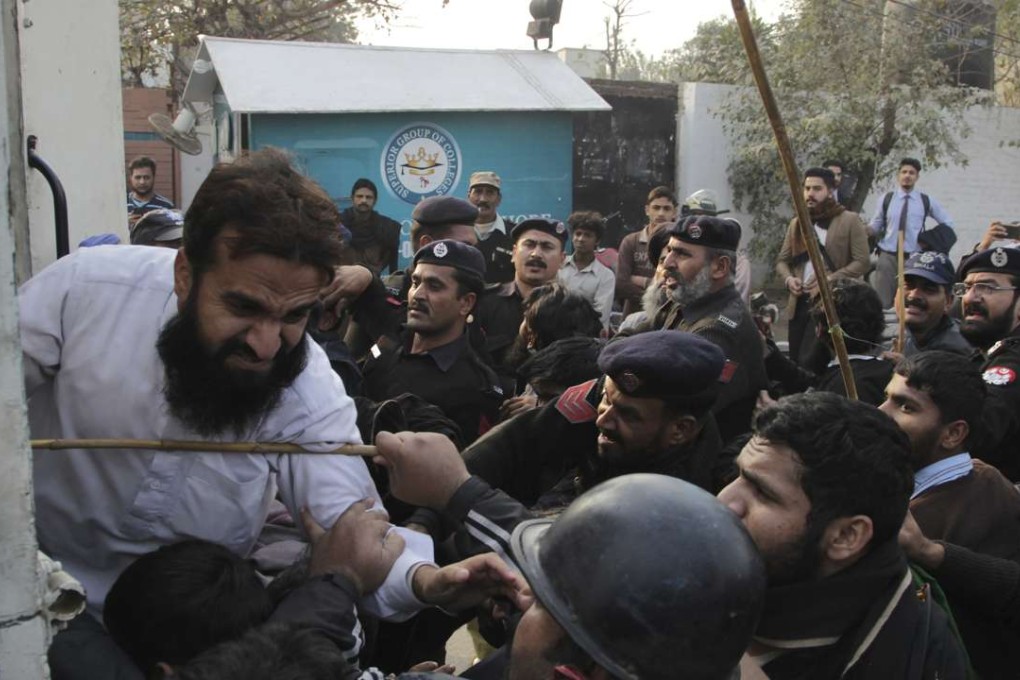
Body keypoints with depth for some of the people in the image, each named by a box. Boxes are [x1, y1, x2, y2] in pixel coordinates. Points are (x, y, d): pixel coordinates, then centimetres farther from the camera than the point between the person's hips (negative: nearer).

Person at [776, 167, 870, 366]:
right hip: (799, 304, 6)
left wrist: (828, 280, -20)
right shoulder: (796, 223, 15)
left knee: (810, 362, -13)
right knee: (795, 361, 11)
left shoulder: (849, 220, -3)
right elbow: (781, 260, 17)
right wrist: (788, 278, -5)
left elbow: (861, 262, -9)